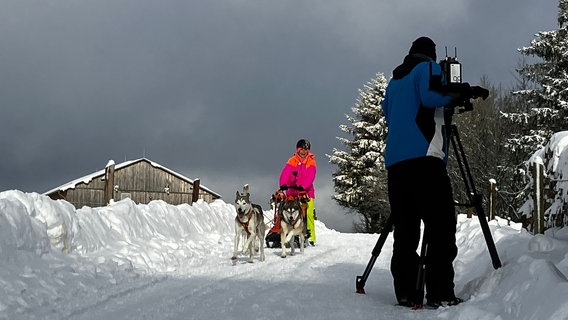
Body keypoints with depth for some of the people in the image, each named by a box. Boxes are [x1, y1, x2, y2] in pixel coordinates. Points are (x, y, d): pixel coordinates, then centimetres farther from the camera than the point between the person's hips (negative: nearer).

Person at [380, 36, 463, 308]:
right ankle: (440, 294, -16)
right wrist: (454, 95, 4)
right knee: (440, 225, -9)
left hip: (395, 160, 8)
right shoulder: (428, 68, 5)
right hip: (424, 156, -7)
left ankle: (405, 292, 1)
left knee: (405, 228, 5)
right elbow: (430, 97, -13)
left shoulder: (394, 80, 27)